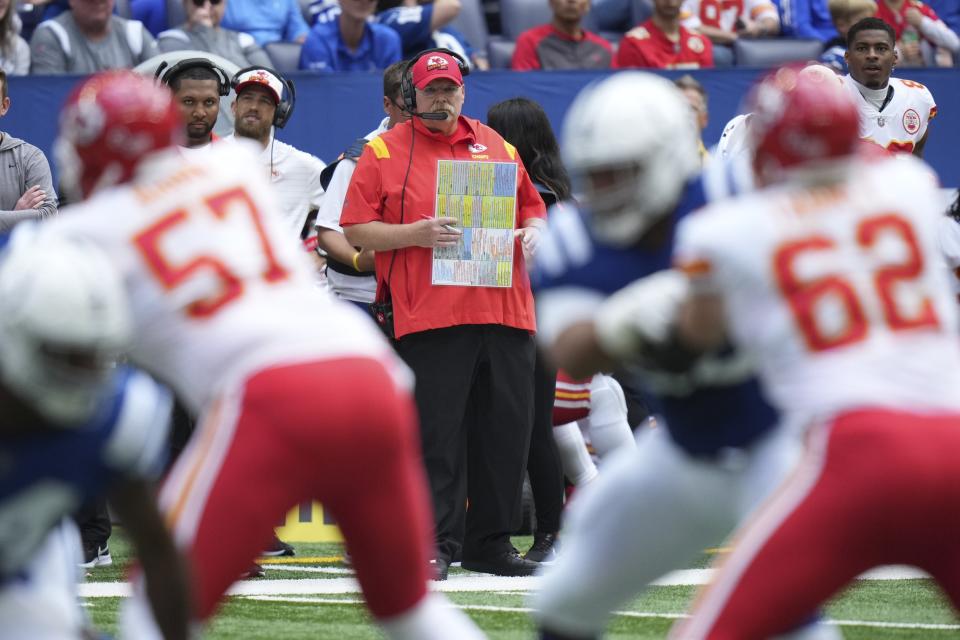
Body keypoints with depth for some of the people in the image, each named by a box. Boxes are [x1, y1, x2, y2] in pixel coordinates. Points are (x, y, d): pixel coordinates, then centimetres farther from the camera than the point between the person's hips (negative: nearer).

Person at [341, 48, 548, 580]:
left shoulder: (497, 147, 18)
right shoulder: (383, 152, 6)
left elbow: (532, 208, 26)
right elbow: (356, 229, 1)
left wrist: (531, 234, 4)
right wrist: (413, 233, -13)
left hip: (505, 313, 4)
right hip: (429, 316, -4)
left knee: (506, 430, 4)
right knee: (436, 433, -7)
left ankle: (491, 542, 13)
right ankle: (434, 544, -3)